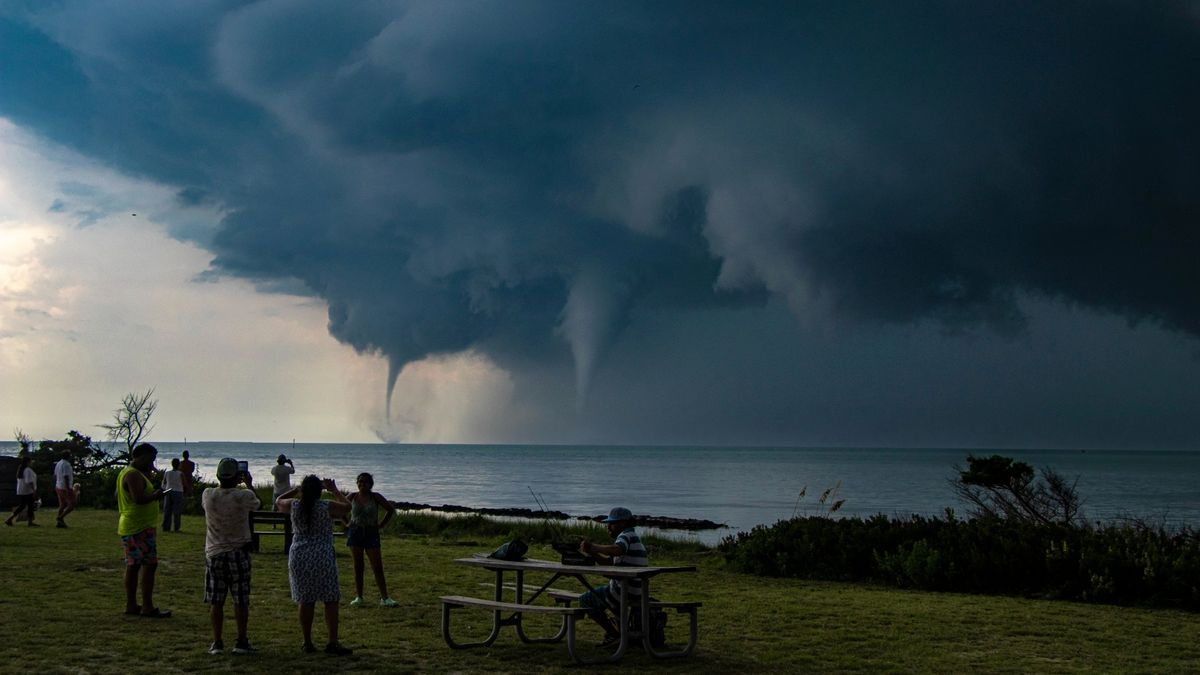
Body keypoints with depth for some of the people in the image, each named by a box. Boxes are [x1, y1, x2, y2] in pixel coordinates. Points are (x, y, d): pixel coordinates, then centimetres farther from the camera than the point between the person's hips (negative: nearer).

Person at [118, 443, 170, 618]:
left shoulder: (126, 472, 16)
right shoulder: (134, 475, -17)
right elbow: (139, 498, -28)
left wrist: (148, 475, 15)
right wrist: (156, 495, -12)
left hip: (129, 527, 11)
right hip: (140, 528, -11)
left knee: (133, 566, 13)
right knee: (149, 565, -9)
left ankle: (130, 605, 17)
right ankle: (148, 607, -9)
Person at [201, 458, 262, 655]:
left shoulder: (208, 495, -9)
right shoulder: (245, 496, -13)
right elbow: (258, 504, 10)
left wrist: (227, 483, 25)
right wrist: (249, 484, 23)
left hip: (214, 554, 2)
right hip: (238, 554, -2)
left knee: (216, 602, 8)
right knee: (241, 602, 7)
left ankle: (217, 643, 10)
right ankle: (241, 642, 11)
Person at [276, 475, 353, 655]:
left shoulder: (294, 506, 0)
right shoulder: (327, 507, -7)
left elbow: (278, 502, 21)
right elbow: (347, 507, 11)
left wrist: (295, 490, 27)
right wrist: (334, 490, 19)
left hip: (298, 558, 4)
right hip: (323, 558, -3)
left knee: (305, 601, 10)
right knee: (331, 600, 2)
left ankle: (307, 643, 14)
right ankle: (332, 642, -2)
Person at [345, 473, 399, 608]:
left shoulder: (375, 497, -1)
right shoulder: (352, 497, 3)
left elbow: (390, 510, 7)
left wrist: (381, 525, 2)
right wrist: (347, 524, 7)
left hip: (371, 534, -1)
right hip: (355, 532, 1)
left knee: (377, 567, -5)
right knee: (357, 567, 3)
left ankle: (385, 598, -2)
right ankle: (358, 597, 9)